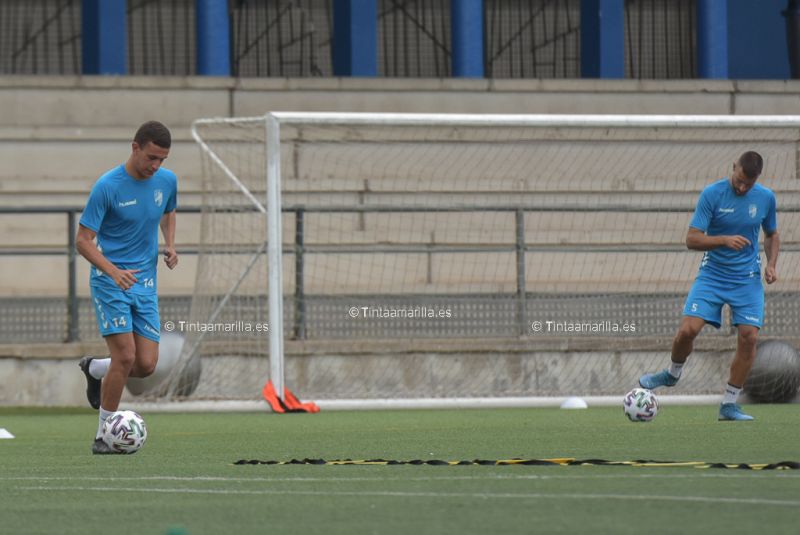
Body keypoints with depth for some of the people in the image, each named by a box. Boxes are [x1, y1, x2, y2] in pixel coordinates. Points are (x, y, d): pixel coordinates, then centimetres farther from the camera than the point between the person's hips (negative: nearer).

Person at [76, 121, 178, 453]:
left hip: (146, 283, 5)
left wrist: (170, 246, 5)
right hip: (109, 281, -5)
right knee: (125, 355, -16)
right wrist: (113, 271, -28)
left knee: (146, 365, -2)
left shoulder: (167, 181, 1)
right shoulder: (107, 186, -15)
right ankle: (103, 436, -2)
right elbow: (83, 241, -13)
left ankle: (94, 369, 31)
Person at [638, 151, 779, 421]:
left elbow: (772, 235, 16)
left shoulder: (766, 198, -1)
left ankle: (729, 404, 2)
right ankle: (672, 373, 16)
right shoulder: (712, 194, -11)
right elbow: (692, 239, -14)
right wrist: (725, 240, -30)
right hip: (712, 275, -2)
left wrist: (771, 264, -2)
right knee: (688, 329, -17)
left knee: (749, 337, -12)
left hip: (748, 279, 2)